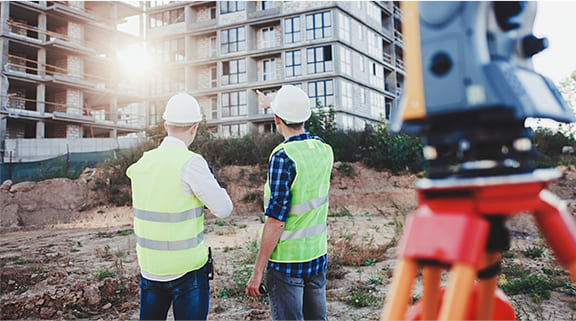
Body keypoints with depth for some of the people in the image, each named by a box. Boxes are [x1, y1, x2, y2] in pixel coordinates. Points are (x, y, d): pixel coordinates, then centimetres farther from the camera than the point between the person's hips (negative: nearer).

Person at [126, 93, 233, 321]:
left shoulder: (142, 164, 1)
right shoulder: (191, 163, -17)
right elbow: (224, 209, -15)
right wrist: (210, 179, 2)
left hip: (149, 268, 6)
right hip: (187, 270, -5)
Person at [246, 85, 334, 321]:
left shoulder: (283, 157, -19)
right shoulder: (324, 150, 1)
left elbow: (276, 221, -21)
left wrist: (257, 271, -15)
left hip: (286, 261, -7)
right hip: (317, 255, 7)